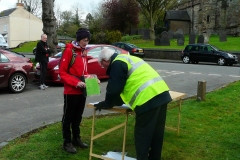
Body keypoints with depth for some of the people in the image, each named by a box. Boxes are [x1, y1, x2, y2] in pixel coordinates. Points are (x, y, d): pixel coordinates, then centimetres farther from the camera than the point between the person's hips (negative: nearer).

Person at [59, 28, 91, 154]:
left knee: (78, 116, 17)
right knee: (68, 117, 5)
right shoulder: (69, 51, -11)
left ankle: (76, 138, 30)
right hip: (71, 91, -7)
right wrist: (76, 82, -23)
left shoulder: (84, 52, 11)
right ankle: (67, 142, 15)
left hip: (82, 91, 7)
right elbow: (62, 72, -13)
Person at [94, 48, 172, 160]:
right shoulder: (126, 59, 27)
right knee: (156, 134, 19)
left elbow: (114, 89, -5)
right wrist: (114, 102, 33)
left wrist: (106, 104, 11)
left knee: (142, 135, 1)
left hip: (148, 99, -10)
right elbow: (123, 88, 32)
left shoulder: (117, 64, -4)